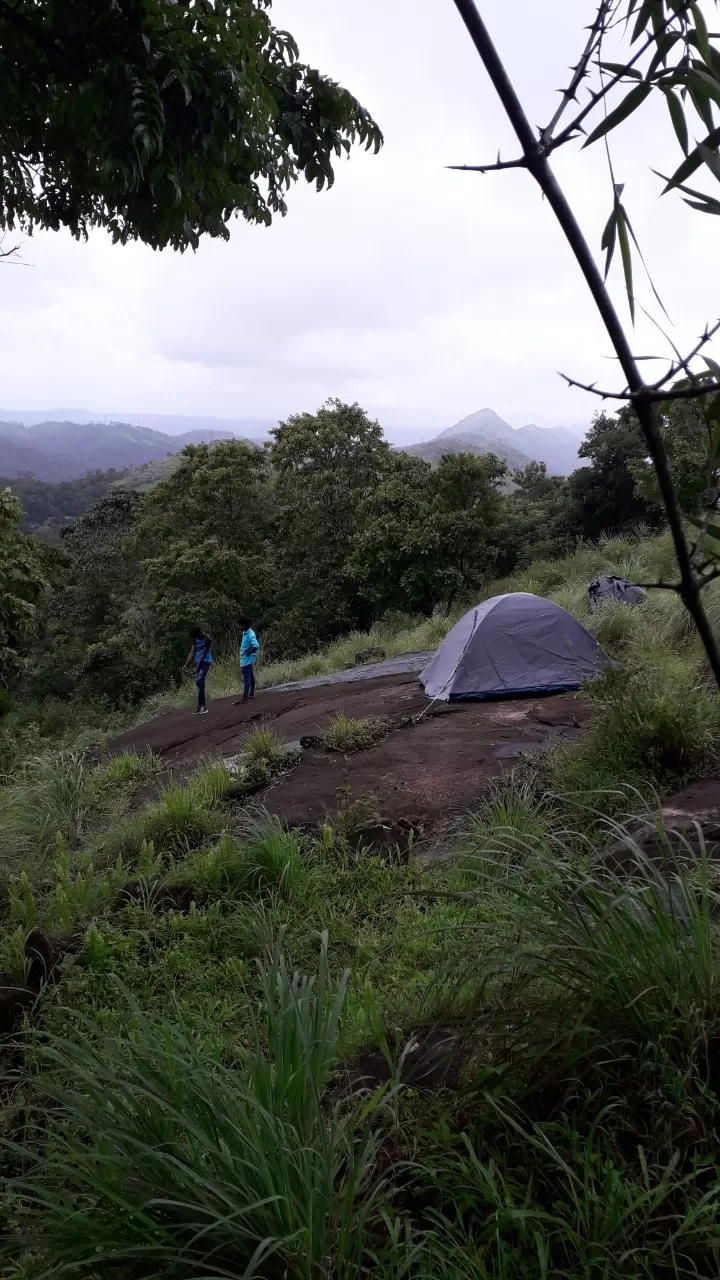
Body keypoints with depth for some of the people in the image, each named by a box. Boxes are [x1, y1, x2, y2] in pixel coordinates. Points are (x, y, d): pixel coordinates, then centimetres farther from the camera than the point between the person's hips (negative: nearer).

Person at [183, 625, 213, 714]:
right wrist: (186, 665, 3)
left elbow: (203, 654, -18)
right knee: (199, 683, 6)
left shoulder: (207, 640, -16)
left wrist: (197, 666, -20)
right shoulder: (195, 639, 6)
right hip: (198, 662, 7)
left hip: (205, 662, -7)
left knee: (199, 681, -19)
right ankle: (201, 706, 10)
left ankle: (201, 705, -16)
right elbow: (192, 652, 8)